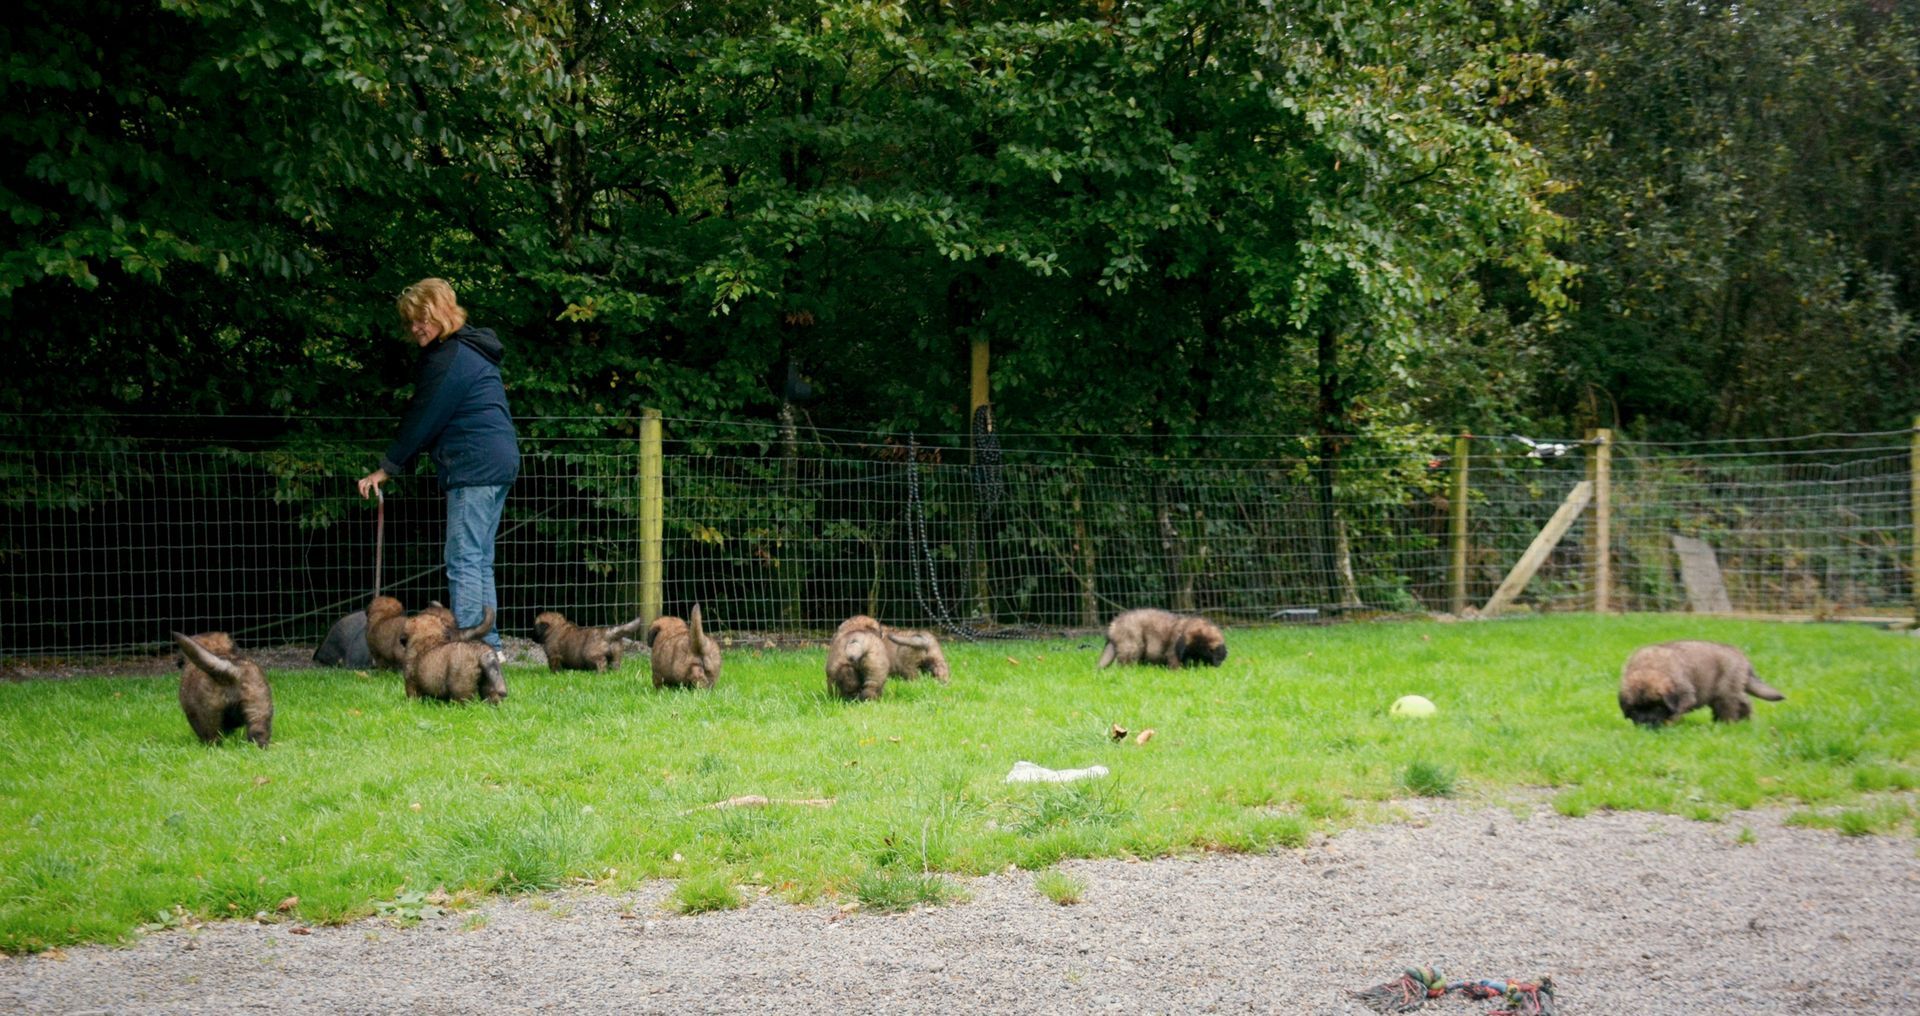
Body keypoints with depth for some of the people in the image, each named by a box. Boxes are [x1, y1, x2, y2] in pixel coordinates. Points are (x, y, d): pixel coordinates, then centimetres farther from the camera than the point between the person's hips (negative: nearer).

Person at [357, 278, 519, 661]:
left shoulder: (450, 359, -11)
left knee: (463, 561, -11)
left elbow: (423, 420, -11)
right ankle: (489, 645, 12)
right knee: (480, 560, 12)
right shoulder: (472, 349, 20)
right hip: (499, 462, 11)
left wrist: (387, 468, -4)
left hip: (475, 467, -11)